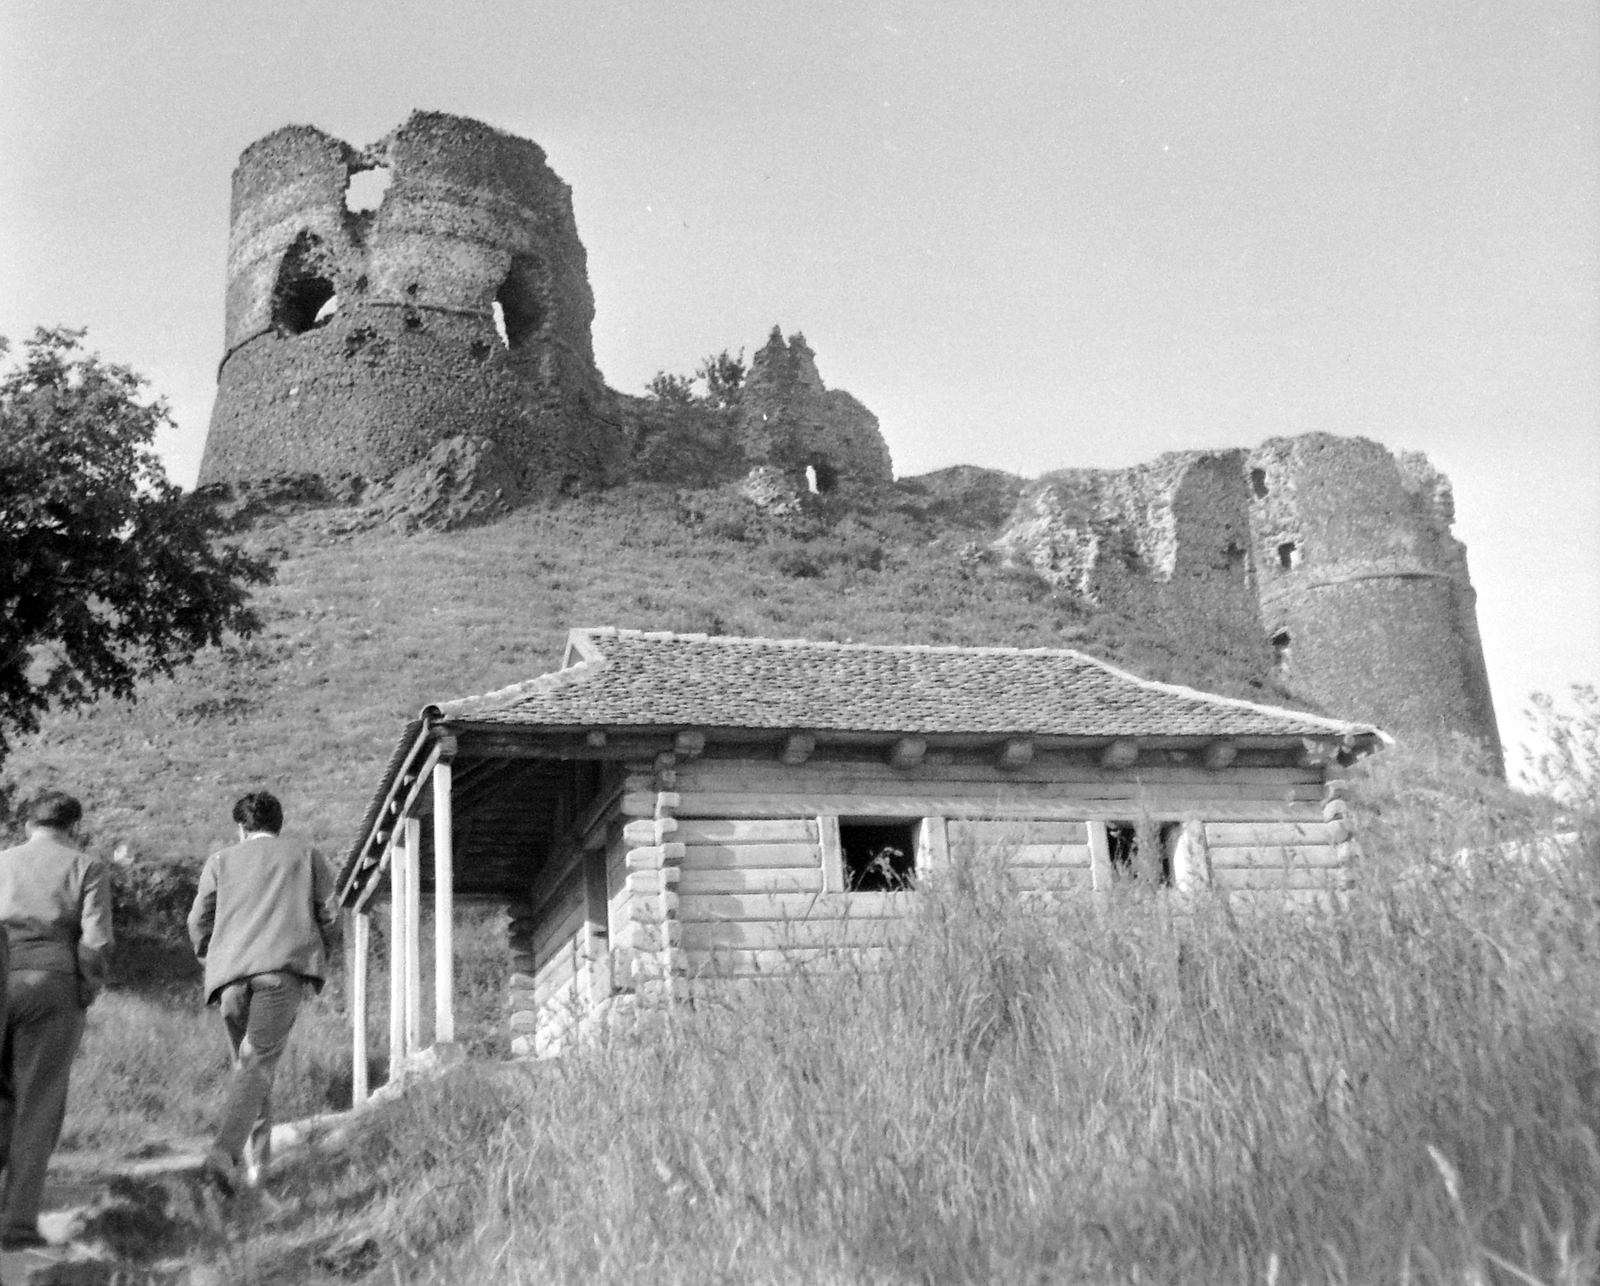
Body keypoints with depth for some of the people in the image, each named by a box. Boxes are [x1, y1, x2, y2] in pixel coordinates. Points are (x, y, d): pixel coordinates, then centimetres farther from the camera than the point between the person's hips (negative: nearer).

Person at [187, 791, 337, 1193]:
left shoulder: (221, 861, 22)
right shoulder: (307, 859, 21)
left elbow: (198, 922, 15)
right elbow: (329, 916, 13)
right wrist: (317, 960, 25)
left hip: (231, 972, 2)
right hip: (283, 968, -2)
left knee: (245, 1063, 13)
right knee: (259, 1063, -10)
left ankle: (256, 1162, 11)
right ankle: (226, 1150, -30)